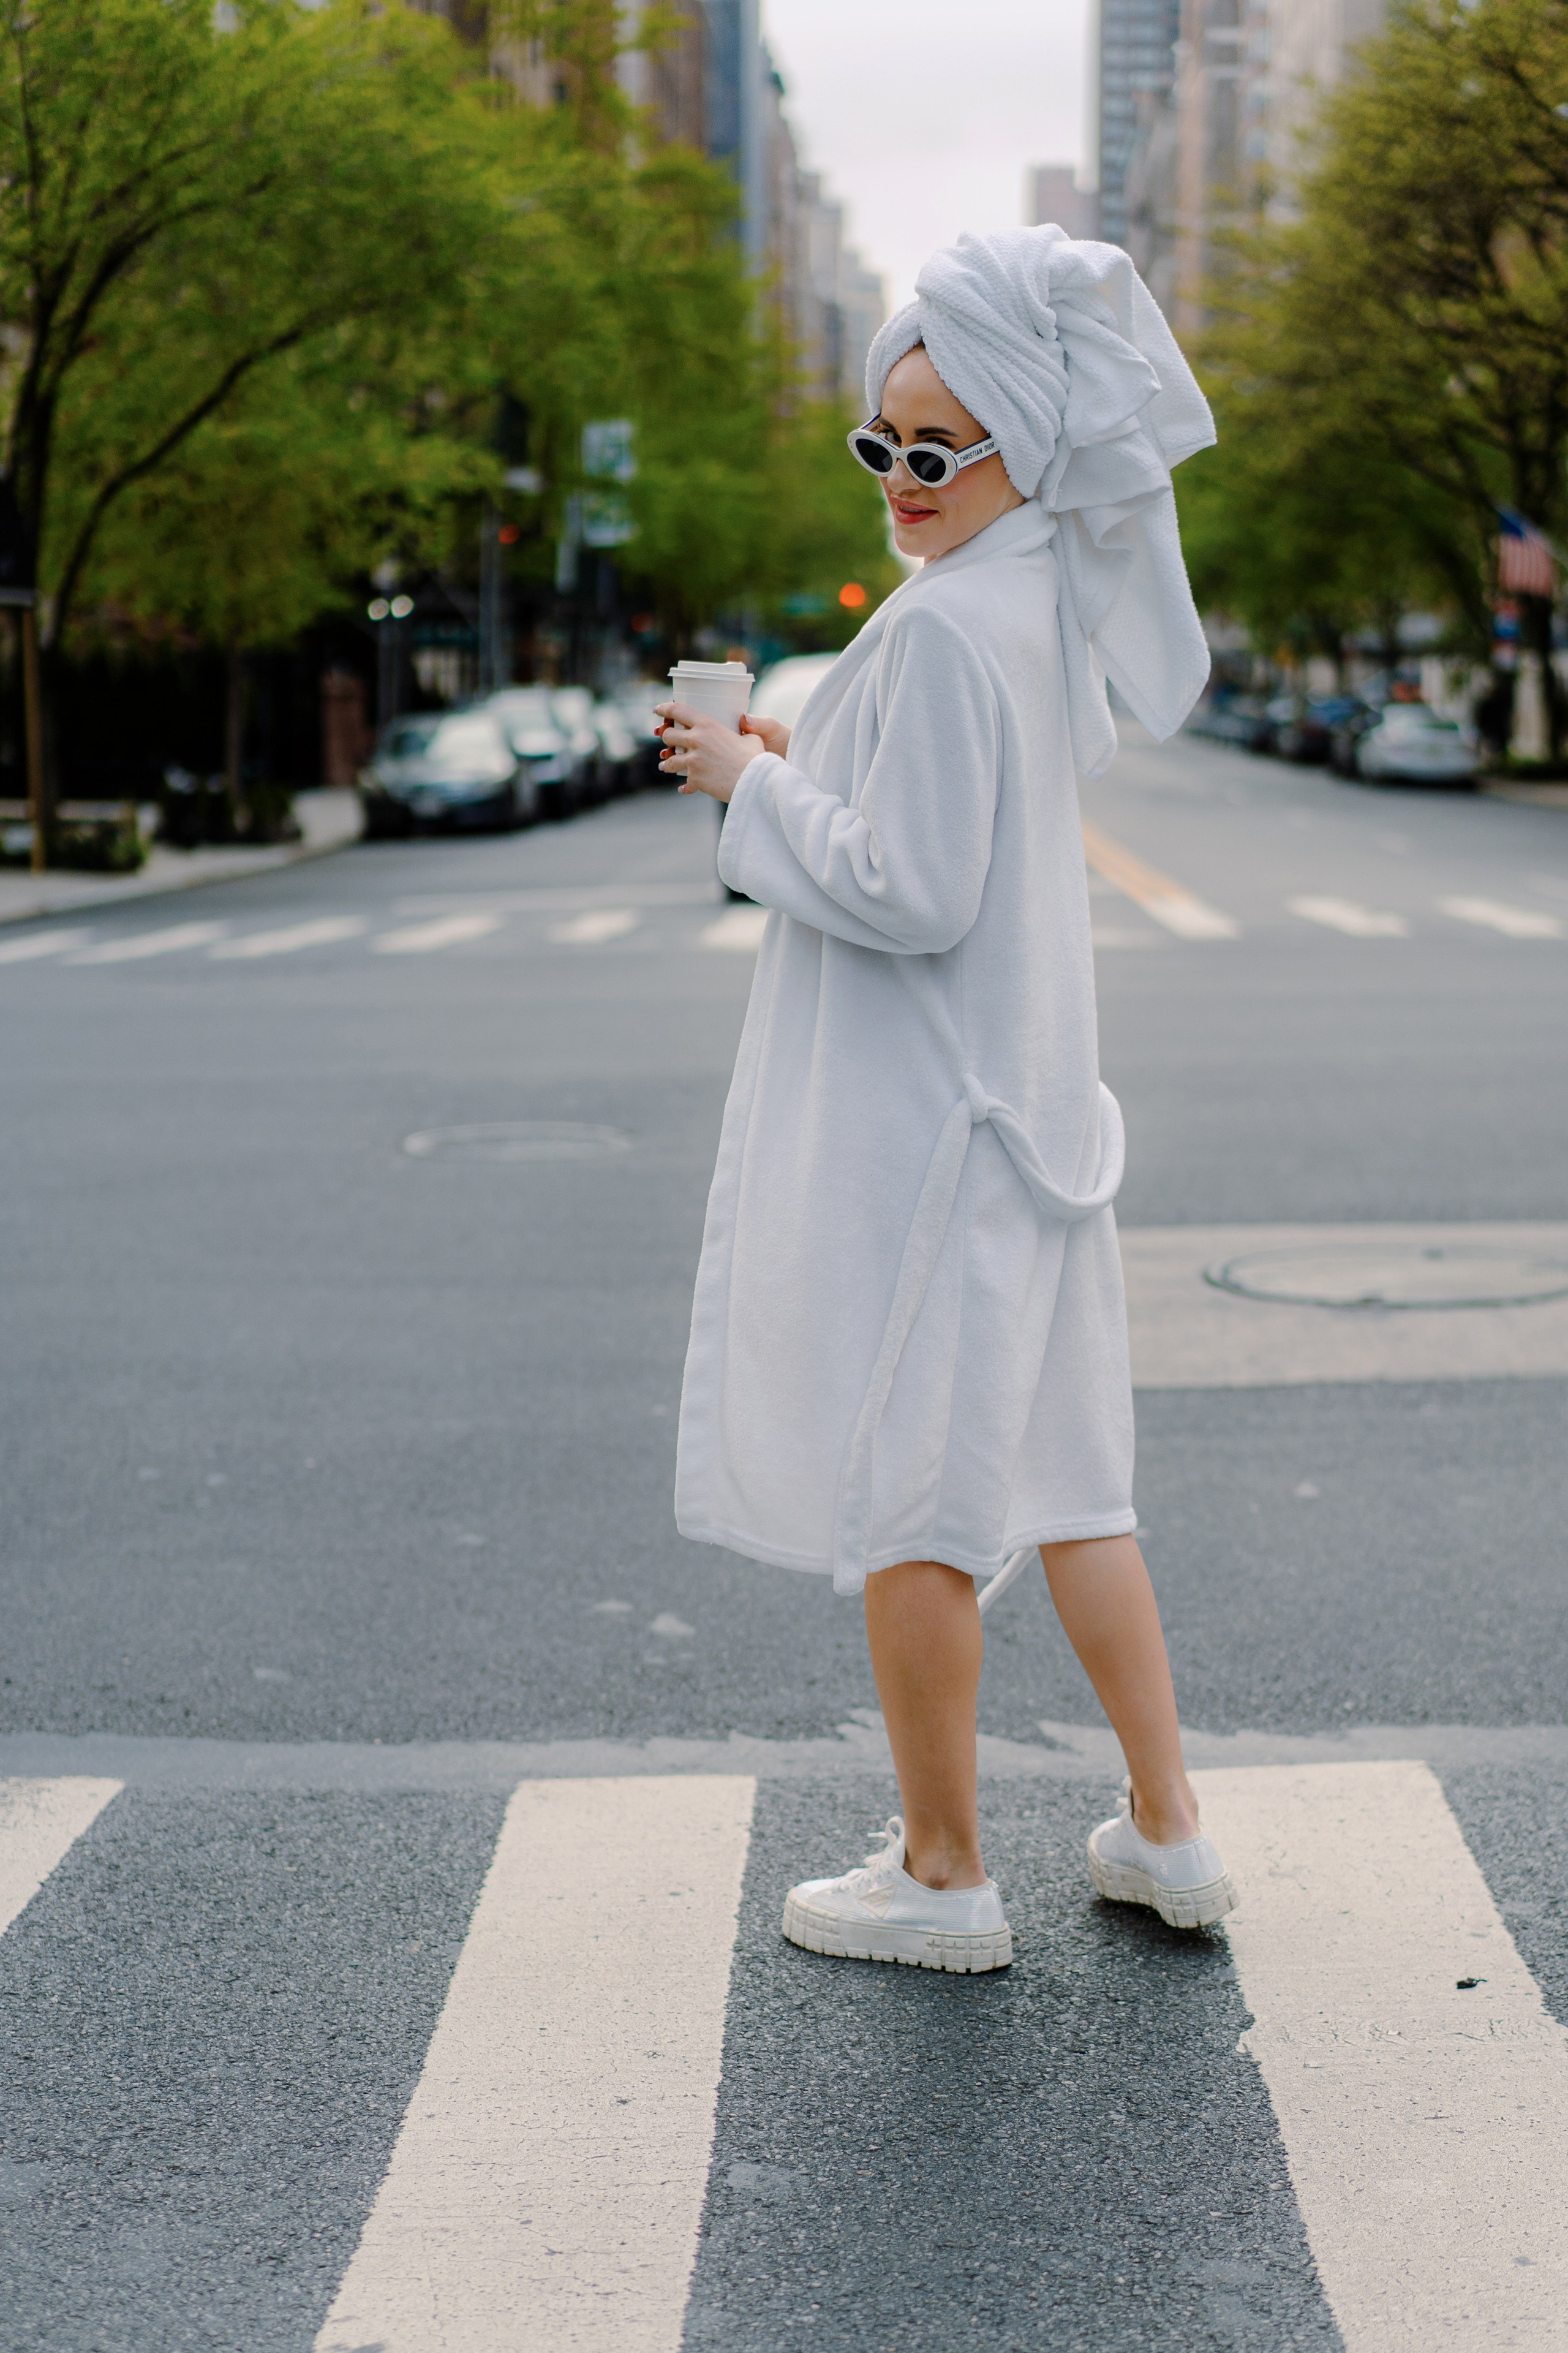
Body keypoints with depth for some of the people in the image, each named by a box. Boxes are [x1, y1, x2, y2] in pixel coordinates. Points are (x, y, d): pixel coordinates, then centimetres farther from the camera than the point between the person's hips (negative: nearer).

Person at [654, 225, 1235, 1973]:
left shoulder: (944, 625, -19)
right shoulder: (1043, 605, 11)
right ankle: (1167, 1832, 22)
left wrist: (753, 789, -10)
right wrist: (810, 765, 14)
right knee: (1057, 1465, 16)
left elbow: (910, 895, -22)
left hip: (912, 1123, -9)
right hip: (1018, 1099, 10)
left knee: (904, 1495, 2)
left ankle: (942, 1876, 14)